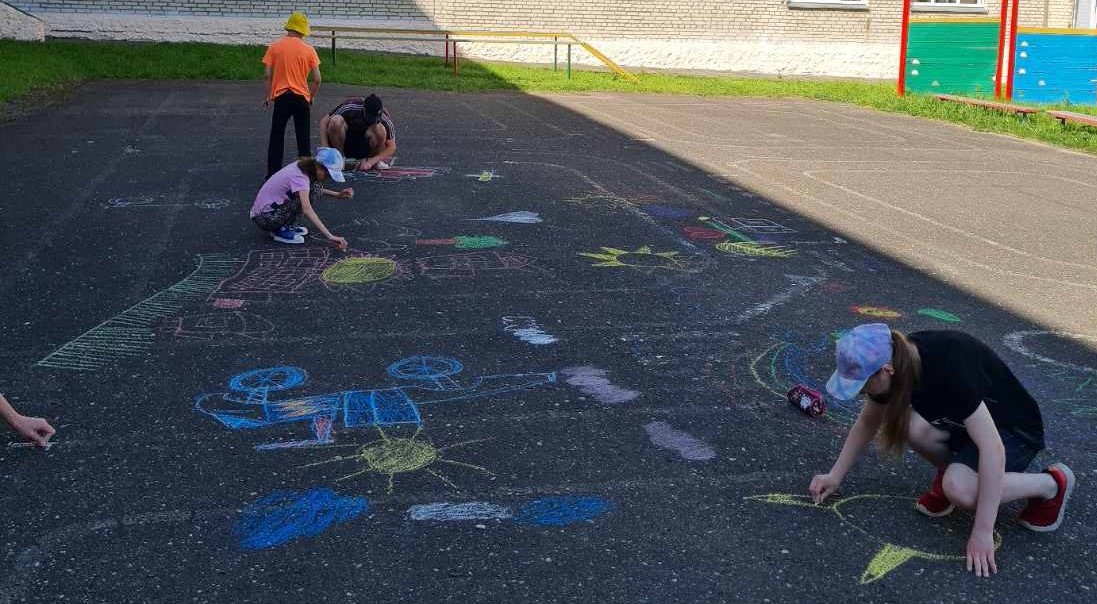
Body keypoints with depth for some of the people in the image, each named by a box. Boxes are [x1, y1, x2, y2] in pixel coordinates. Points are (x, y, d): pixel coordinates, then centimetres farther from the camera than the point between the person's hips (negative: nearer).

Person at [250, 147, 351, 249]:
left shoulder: (301, 167, 0)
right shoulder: (300, 177, -26)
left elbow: (317, 190, 20)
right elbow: (307, 209, -38)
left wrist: (337, 194, 4)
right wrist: (330, 236, -45)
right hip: (264, 218, -9)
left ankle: (288, 226, 9)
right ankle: (281, 231, -8)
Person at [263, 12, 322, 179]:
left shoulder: (274, 47, -1)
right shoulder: (309, 50, -3)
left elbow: (268, 75, -3)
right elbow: (317, 79, -4)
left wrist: (268, 96, 8)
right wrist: (311, 96, 12)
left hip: (281, 97, 0)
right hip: (301, 98, 0)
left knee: (277, 136, 9)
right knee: (303, 138, 11)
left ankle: (272, 173, 8)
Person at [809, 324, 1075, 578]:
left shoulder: (948, 365, -37)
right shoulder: (897, 360, -15)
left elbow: (993, 448, -38)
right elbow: (867, 422, 3)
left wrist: (982, 533, -35)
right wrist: (835, 475, -1)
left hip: (1013, 430, -6)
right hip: (961, 422, 6)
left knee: (960, 490, -32)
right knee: (908, 424, -25)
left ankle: (1051, 484, -6)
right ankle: (949, 473, 5)